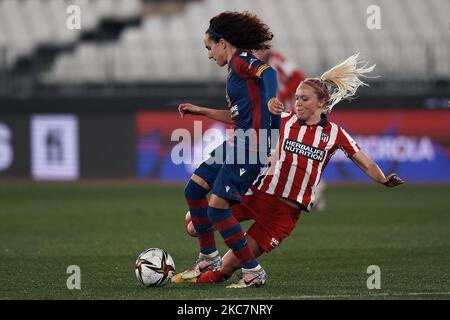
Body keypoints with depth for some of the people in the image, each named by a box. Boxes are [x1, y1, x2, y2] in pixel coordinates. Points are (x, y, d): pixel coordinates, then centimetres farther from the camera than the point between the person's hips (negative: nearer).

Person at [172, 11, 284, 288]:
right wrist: (200, 111, 29)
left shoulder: (241, 60, -9)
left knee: (217, 208, -13)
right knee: (194, 189, 15)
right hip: (237, 143, 10)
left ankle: (253, 272, -5)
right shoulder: (235, 68, 19)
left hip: (251, 146, -10)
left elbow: (269, 71, -28)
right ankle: (209, 258, 25)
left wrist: (270, 100, -45)